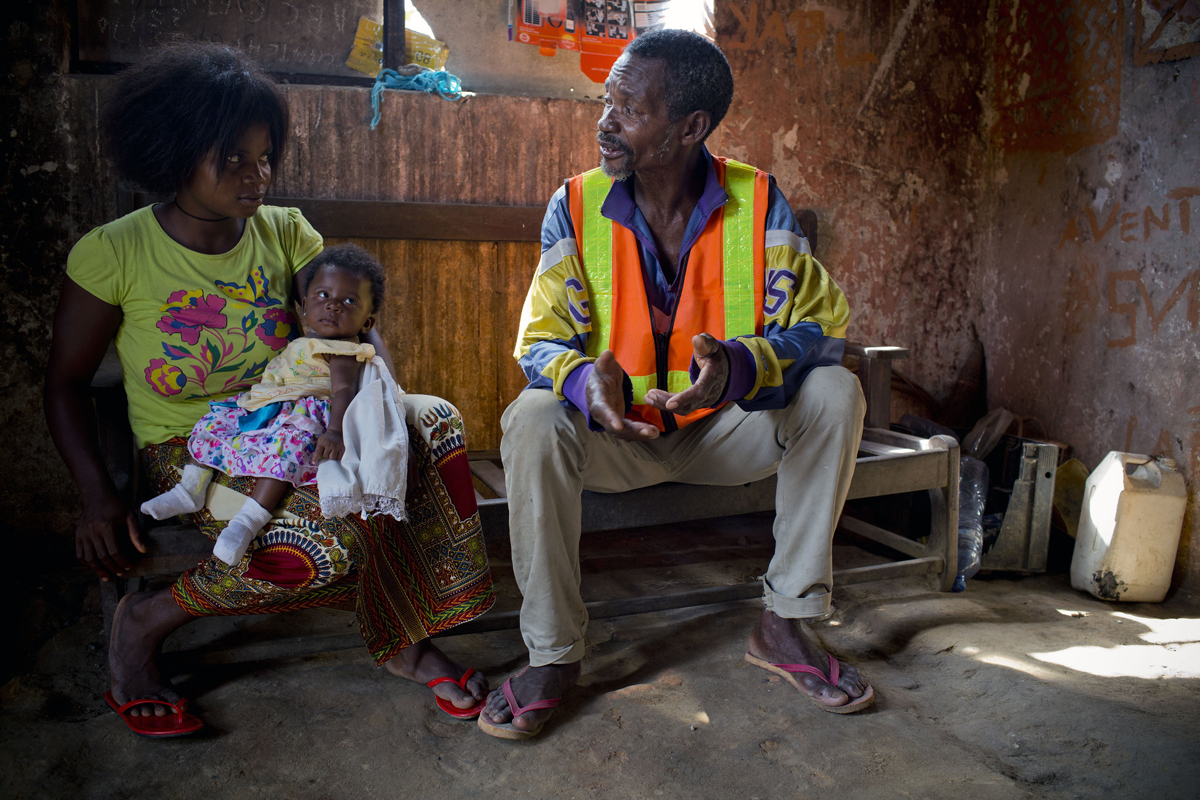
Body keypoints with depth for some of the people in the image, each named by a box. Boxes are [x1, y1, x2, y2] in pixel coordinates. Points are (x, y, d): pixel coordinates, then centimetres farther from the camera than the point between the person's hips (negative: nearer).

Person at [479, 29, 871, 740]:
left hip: (725, 429, 1)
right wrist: (585, 380, -35)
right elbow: (542, 339, -9)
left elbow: (823, 321, -13)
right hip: (615, 435, -1)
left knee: (835, 394, -21)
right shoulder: (577, 206, -8)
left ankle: (786, 623, -10)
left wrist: (738, 365, -35)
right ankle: (553, 652, -15)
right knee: (535, 420, -30)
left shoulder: (758, 201, -9)